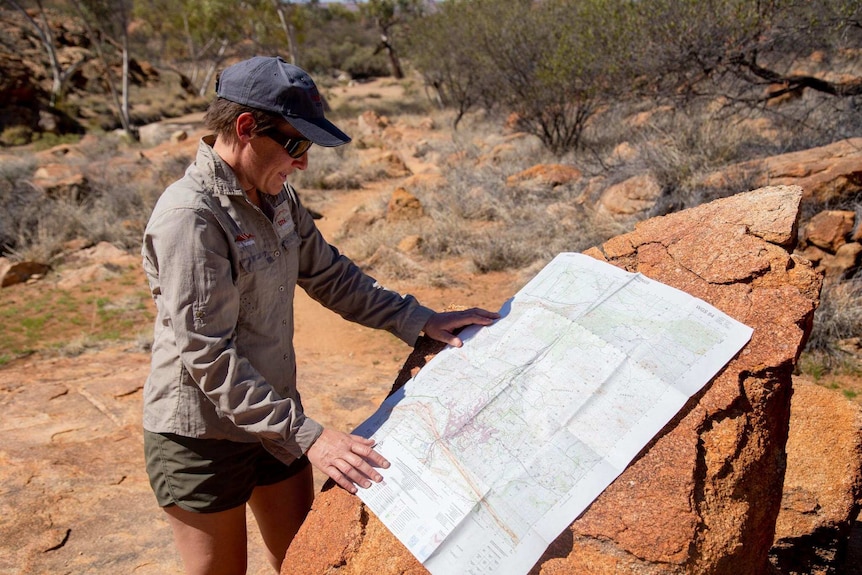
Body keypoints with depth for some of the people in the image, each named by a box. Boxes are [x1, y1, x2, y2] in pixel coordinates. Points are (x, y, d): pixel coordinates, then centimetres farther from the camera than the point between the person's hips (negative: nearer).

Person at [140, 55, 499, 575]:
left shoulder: (277, 198, 1)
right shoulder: (190, 216, -25)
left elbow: (329, 274, 10)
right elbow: (208, 357, -26)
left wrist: (419, 321, 4)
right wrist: (306, 435, -26)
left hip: (275, 418, 7)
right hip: (203, 438, -7)